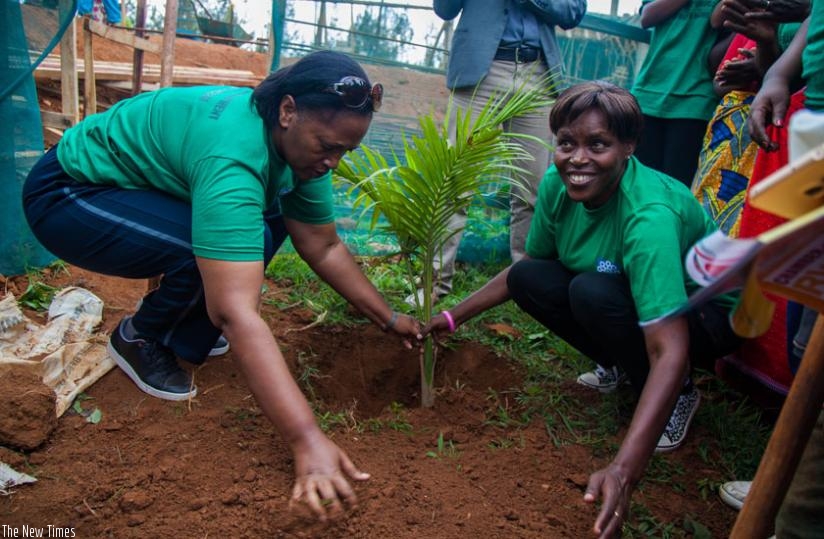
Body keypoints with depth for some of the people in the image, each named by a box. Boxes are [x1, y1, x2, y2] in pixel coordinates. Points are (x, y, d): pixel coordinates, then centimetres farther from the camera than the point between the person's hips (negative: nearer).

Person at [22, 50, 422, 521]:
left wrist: (388, 318, -3)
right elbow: (237, 313, -44)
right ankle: (138, 340, 0)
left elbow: (324, 248, -1)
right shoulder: (233, 159, -37)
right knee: (209, 253, -29)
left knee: (261, 230, -8)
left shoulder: (298, 141, -10)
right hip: (64, 194, -8)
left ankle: (182, 333, 10)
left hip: (136, 183, 8)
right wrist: (306, 439, -47)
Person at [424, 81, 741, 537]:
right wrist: (454, 316, -2)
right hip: (627, 296, 6)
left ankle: (679, 397, -6)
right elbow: (527, 265, 2)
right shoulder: (558, 184, -16)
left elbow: (670, 352, -42)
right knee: (526, 279, -12)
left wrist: (623, 472, -50)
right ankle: (616, 365, 9)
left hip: (707, 312, -6)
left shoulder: (649, 216, -36)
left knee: (593, 292, -33)